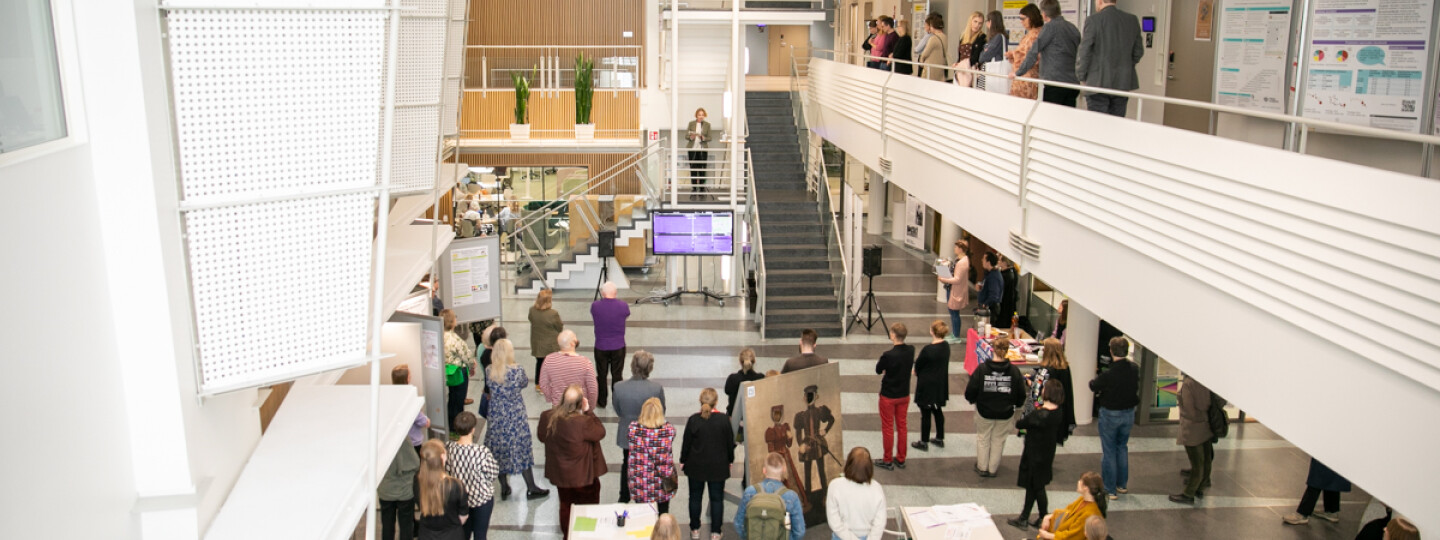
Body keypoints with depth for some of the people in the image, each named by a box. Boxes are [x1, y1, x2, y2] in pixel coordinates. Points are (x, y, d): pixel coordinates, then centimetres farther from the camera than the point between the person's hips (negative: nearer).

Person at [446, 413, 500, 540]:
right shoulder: (482, 452, -30)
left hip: (459, 498, 4)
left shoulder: (448, 448, -17)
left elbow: (446, 472, -4)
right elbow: (494, 473, -16)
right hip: (481, 498, -4)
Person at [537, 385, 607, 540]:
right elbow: (600, 432, -16)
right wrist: (588, 411, -14)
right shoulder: (583, 422, -33)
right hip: (583, 474, -5)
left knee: (565, 504, 25)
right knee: (588, 505, 18)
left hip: (559, 472, 5)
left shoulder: (547, 417, -15)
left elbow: (541, 437, 3)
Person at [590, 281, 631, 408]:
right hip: (618, 346, 0)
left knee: (601, 375, 14)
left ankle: (601, 401, 25)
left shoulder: (595, 306, -13)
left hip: (601, 346, 0)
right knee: (617, 375, 10)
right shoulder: (623, 306, -14)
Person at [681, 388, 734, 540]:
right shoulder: (724, 419, -11)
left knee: (695, 497, 15)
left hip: (696, 466, 1)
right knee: (717, 499, 9)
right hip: (718, 466, 0)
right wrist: (730, 460, 12)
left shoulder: (693, 420, -12)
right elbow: (730, 442, -3)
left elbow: (686, 443, -5)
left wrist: (683, 460, 9)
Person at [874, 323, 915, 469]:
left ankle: (888, 461, 20)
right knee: (901, 426, 18)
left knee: (888, 428, 10)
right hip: (904, 395, 5)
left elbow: (878, 370, -12)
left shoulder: (888, 355, -28)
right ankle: (900, 459, 28)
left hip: (888, 397, -5)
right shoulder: (911, 350, -9)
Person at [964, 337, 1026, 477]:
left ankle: (982, 467, 34)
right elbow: (1021, 395, -6)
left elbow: (970, 392, -14)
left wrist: (972, 399, 9)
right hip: (1005, 414, 1)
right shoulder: (1014, 371, -15)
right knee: (998, 440, 20)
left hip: (984, 412, -1)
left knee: (983, 438, 20)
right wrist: (1016, 404, 15)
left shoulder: (981, 369, -20)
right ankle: (993, 469, 31)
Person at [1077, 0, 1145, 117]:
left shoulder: (1093, 20, -9)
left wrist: (1081, 76, 4)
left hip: (1098, 82, -5)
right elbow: (1138, 52, 10)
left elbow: (1084, 53, -9)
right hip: (1123, 83, 5)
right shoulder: (1132, 20, 6)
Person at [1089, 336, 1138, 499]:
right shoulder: (1134, 369, -10)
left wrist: (1093, 382, 12)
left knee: (1109, 451, 6)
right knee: (1122, 447, 22)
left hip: (1110, 414, -5)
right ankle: (1122, 484, 32)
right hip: (1128, 413, 5)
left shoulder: (1108, 374, -26)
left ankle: (1110, 489, 12)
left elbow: (1094, 387, -9)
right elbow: (1136, 387, 7)